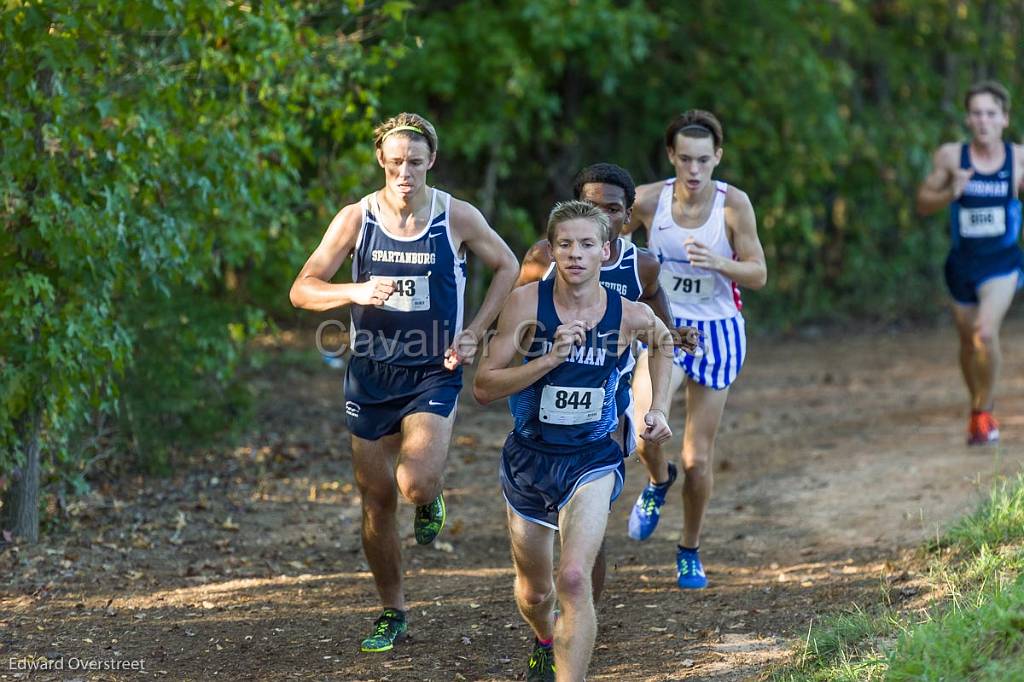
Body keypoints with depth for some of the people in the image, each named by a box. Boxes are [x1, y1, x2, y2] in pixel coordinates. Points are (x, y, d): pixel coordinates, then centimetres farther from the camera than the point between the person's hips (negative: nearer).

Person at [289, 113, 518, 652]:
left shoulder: (457, 218, -7)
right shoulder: (356, 219, -4)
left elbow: (507, 267, 9)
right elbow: (302, 290, -4)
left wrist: (474, 334, -2)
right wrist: (355, 292, -24)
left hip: (434, 375, -2)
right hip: (370, 376, 2)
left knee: (415, 482, -25)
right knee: (376, 500, 6)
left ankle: (430, 498, 14)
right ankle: (392, 613, 24)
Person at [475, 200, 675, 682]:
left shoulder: (630, 317, -10)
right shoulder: (527, 303, -14)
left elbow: (663, 342, 16)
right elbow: (483, 387, -17)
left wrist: (658, 409, 5)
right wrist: (551, 358, -27)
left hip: (592, 461, -1)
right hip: (528, 458, 1)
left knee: (573, 578, -24)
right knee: (534, 591, 18)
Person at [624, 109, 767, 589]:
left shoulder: (733, 204, -14)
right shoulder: (649, 200, -11)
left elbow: (758, 275, -10)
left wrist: (717, 262, -27)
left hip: (717, 333, 0)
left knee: (697, 459, 2)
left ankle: (690, 551, 26)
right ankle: (658, 479, 12)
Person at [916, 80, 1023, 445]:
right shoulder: (950, 156, -7)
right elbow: (923, 203, -2)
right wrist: (950, 193, -20)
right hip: (962, 261, 2)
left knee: (986, 333, -22)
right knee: (968, 342, 14)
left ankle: (983, 412, -6)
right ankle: (979, 408, 38)